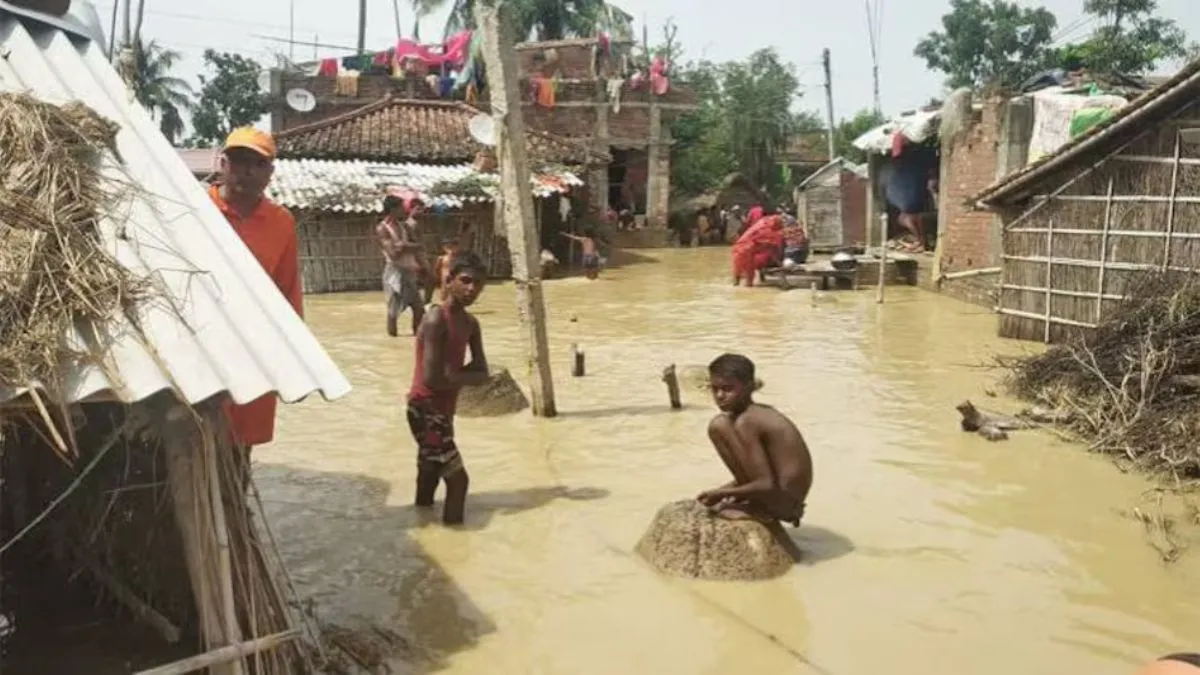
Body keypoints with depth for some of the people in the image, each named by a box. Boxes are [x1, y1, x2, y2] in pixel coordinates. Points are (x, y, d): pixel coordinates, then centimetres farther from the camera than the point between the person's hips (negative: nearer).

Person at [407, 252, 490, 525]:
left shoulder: (470, 323, 4)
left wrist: (454, 375, -15)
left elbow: (482, 372, 4)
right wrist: (465, 375, -12)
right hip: (426, 412, -9)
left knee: (432, 474, 22)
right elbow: (432, 378, -28)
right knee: (457, 478, -8)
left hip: (442, 412, 9)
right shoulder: (436, 321, -23)